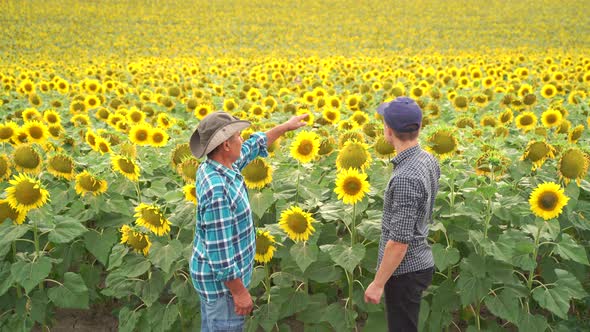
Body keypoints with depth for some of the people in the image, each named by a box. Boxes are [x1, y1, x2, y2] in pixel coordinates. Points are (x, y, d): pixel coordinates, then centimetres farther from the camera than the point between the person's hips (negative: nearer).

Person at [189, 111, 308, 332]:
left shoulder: (211, 167, -3)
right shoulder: (217, 190, -33)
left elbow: (252, 147, 15)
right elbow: (220, 252, -29)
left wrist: (286, 126, 23)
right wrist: (240, 292, -20)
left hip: (211, 271, 9)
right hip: (222, 279, -9)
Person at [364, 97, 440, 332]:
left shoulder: (405, 178, -29)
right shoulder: (428, 160, -1)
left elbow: (400, 240, -25)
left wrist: (378, 283, -18)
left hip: (405, 270, -9)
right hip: (420, 262, 9)